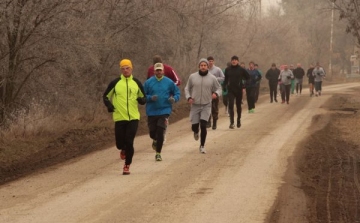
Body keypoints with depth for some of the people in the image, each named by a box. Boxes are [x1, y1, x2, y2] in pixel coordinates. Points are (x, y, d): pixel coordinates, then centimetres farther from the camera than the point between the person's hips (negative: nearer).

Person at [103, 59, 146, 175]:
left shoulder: (136, 83, 5)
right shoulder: (115, 83, 1)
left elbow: (144, 97, 14)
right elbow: (105, 96, 11)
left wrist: (142, 100, -9)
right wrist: (109, 105, -8)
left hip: (133, 117, 0)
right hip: (119, 117, 0)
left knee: (129, 142, -8)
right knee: (120, 143, 0)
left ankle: (127, 166, 6)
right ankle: (123, 150, 38)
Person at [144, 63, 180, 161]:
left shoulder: (169, 82, 2)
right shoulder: (148, 82, 1)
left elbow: (177, 93, 11)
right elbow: (143, 96, 3)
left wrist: (174, 99, -9)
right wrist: (150, 98, -16)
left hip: (164, 111, -1)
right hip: (151, 112, 1)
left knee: (160, 132, -11)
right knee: (152, 132, 6)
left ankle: (158, 153, -1)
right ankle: (155, 140, 44)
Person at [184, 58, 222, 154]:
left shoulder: (212, 78, 0)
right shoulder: (192, 77, 1)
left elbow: (219, 88, 9)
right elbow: (187, 88, 10)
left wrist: (216, 94, -14)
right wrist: (188, 97, -7)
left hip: (206, 106, -1)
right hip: (195, 105, 1)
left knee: (203, 126, -12)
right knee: (194, 126, 1)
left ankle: (202, 146, 4)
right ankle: (196, 132, 41)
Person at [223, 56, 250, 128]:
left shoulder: (241, 69, -2)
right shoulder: (227, 69, 2)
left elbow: (248, 77, 6)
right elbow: (226, 79, 11)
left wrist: (243, 86, 2)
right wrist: (225, 86, 2)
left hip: (239, 90, 0)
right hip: (230, 90, 0)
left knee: (238, 105, 13)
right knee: (231, 105, -12)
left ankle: (239, 120, 33)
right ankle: (232, 123, -15)